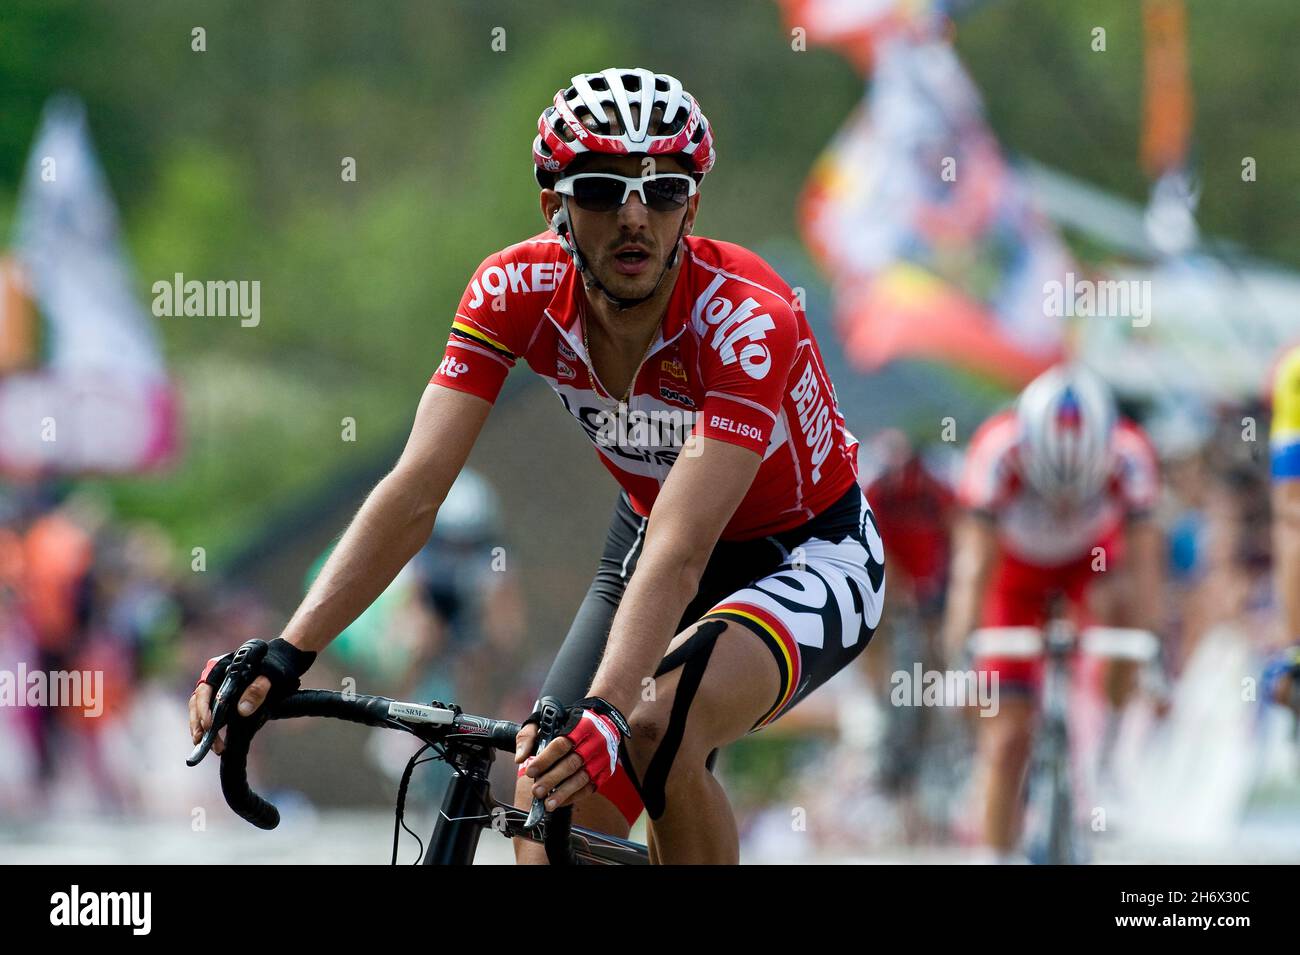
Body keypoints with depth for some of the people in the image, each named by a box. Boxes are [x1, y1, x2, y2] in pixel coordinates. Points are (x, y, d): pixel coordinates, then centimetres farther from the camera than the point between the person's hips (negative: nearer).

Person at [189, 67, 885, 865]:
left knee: (657, 730, -32)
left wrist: (603, 709, -56)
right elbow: (416, 491, -24)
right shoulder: (516, 290, -19)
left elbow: (680, 552, -41)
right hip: (646, 538, 5)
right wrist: (284, 656, -36)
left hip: (809, 557, -5)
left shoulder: (747, 320, -32)